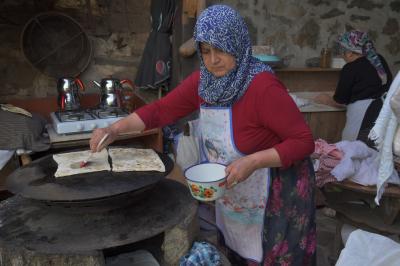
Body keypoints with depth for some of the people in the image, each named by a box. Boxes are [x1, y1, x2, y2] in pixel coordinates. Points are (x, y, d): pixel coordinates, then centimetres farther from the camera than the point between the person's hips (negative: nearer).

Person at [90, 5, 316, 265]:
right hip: (231, 193, 6)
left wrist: (253, 161, -32)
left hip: (276, 197, -6)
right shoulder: (203, 81, -7)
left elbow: (304, 141, -22)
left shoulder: (263, 87, -27)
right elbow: (161, 110, -5)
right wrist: (114, 129, -15)